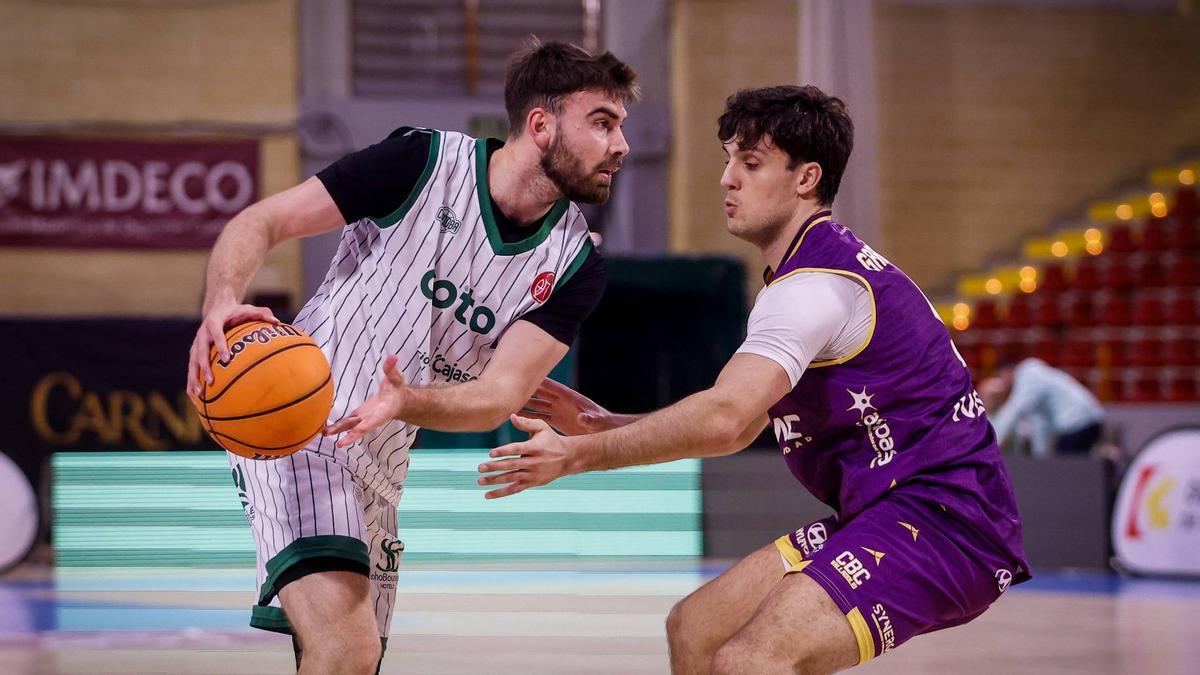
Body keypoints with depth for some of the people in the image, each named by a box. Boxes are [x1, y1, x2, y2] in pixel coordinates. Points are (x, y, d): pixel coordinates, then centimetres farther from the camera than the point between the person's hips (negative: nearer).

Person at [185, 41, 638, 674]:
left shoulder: (574, 264, 0)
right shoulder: (425, 162, -12)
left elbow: (499, 397, -10)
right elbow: (259, 222, -10)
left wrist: (406, 401, -31)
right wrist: (221, 303, -31)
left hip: (381, 463, 7)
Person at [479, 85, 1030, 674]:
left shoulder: (819, 284, -17)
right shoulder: (804, 277, 17)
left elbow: (722, 419, -30)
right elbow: (738, 428, 21)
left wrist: (577, 456, -26)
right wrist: (601, 422, 10)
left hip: (941, 521, -11)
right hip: (882, 514, 11)